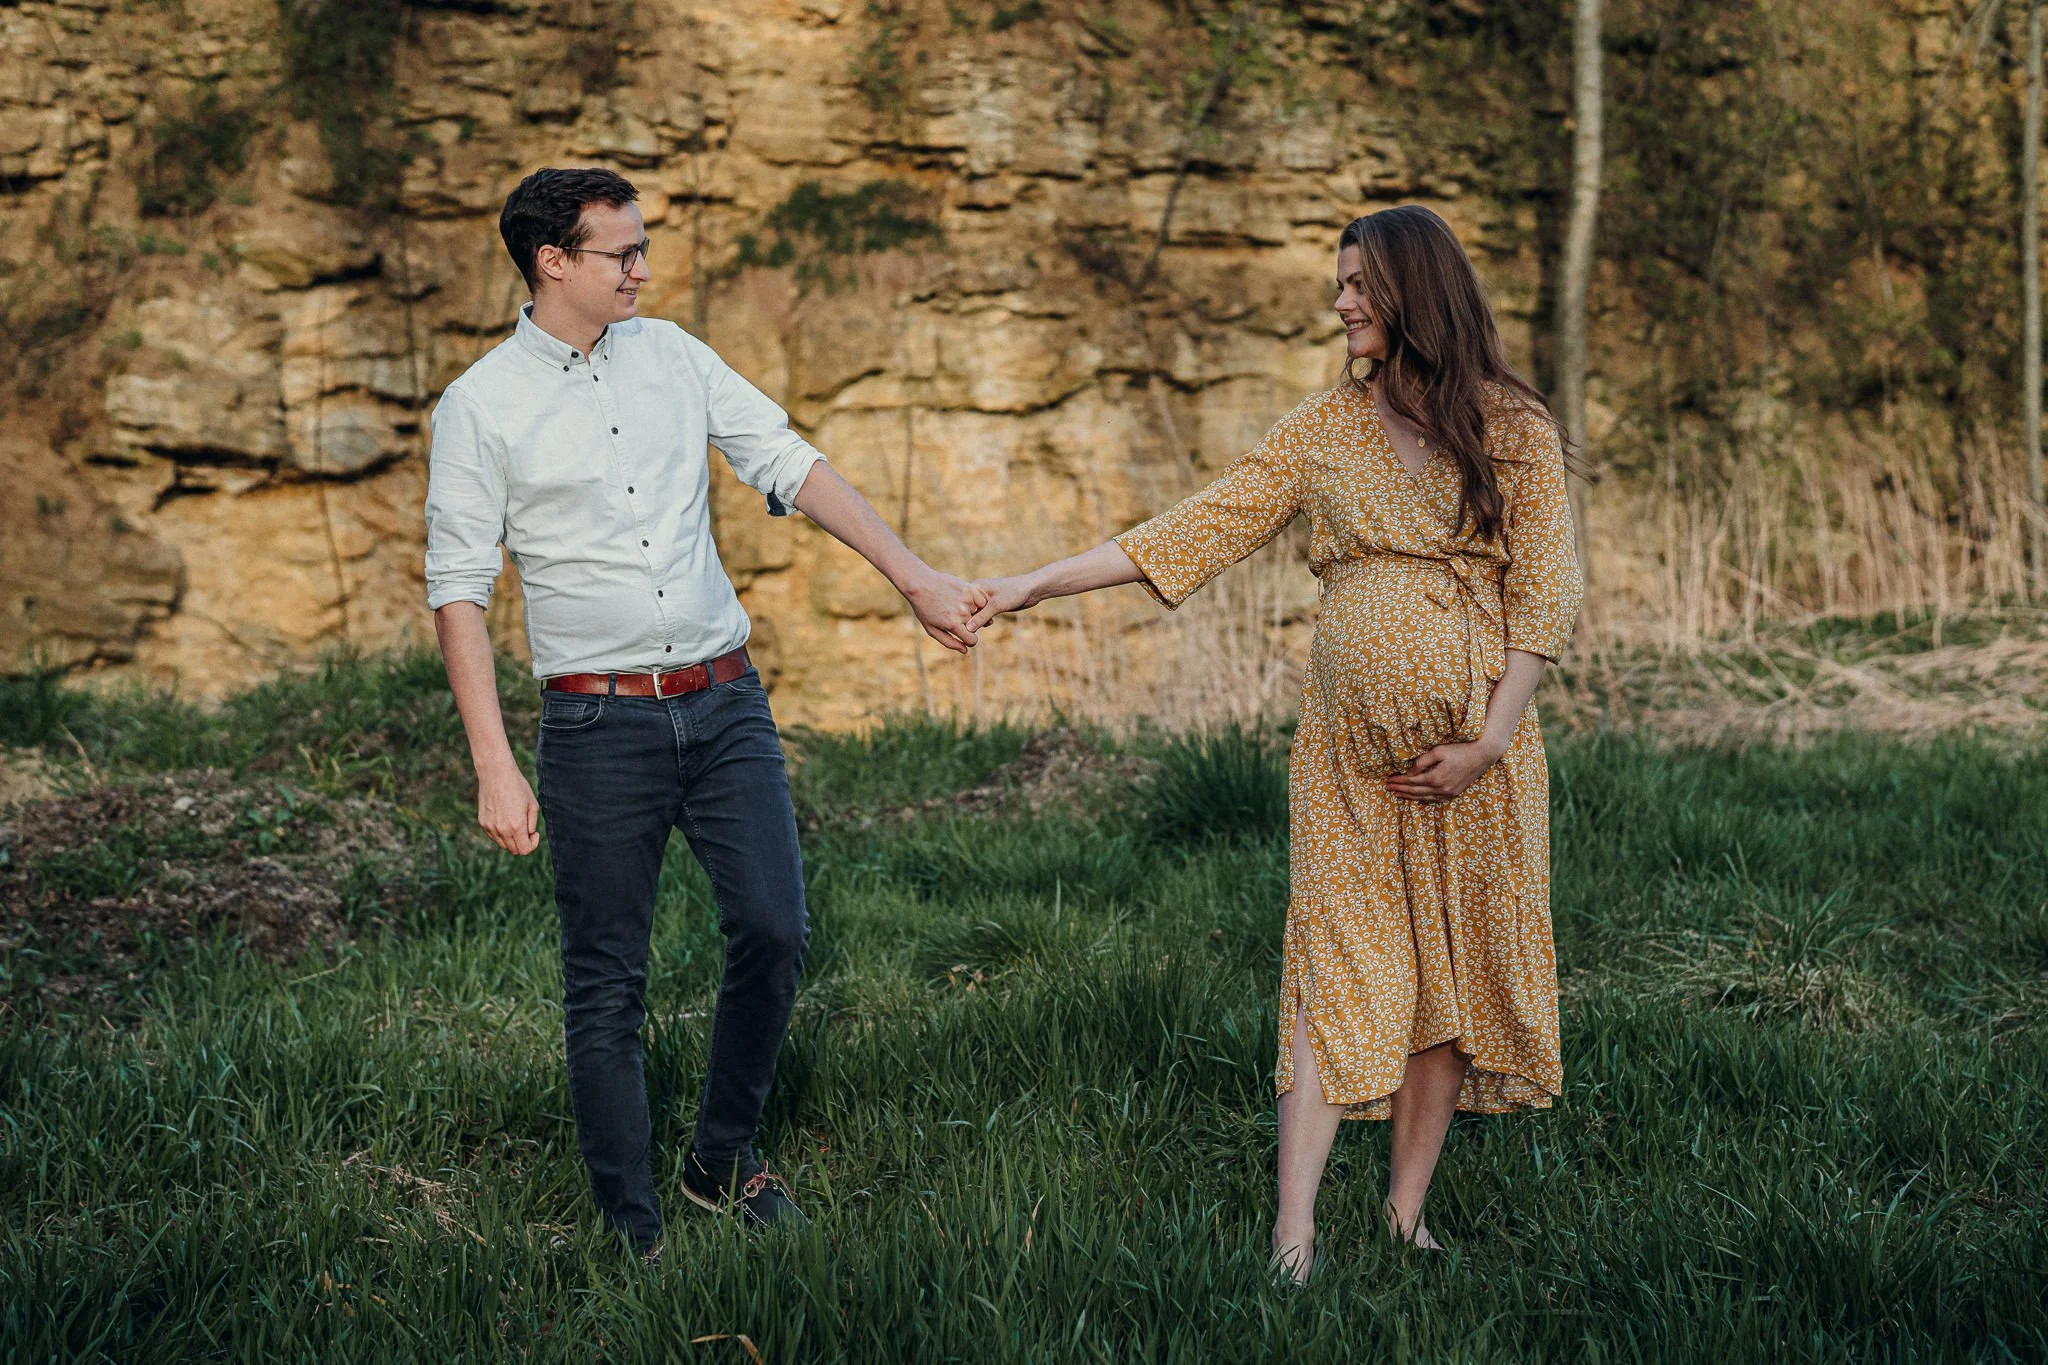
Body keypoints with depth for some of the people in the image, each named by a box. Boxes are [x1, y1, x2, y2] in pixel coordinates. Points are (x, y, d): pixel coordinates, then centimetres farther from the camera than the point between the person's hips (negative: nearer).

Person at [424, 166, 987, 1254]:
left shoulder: (671, 353, 9)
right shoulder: (479, 407, -4)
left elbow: (792, 465, 8)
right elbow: (458, 592, -5)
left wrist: (915, 578, 2)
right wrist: (494, 767, -11)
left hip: (725, 703, 4)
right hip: (597, 724, -4)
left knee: (774, 929, -3)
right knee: (607, 985, 2)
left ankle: (722, 1161, 20)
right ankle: (631, 1233, 15)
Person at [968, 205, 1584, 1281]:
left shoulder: (1513, 428, 1)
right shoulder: (1324, 430, 7)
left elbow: (1545, 591, -3)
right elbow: (1189, 531, 4)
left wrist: (1486, 743, -10)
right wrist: (1034, 585, -3)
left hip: (1474, 751, -1)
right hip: (1349, 748, 1)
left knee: (1451, 976, 3)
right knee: (1333, 973, -4)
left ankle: (1405, 1213, 14)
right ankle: (1293, 1235, -7)